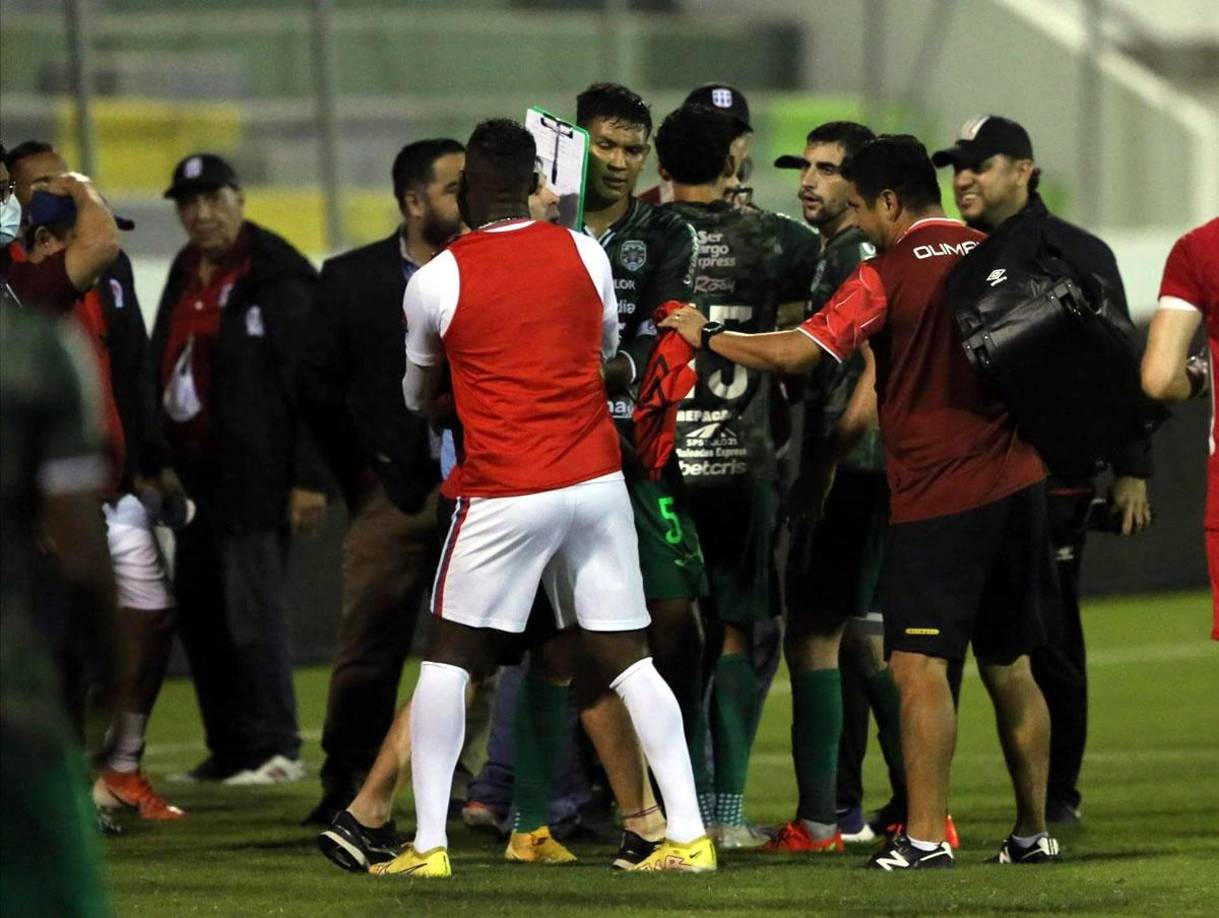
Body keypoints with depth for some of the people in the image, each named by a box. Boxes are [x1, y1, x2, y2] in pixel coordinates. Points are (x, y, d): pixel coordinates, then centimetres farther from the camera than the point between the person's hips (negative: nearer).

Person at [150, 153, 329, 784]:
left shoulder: (278, 278, -9)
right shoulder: (184, 278, 15)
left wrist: (309, 478, -17)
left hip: (254, 476, -8)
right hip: (193, 474, 8)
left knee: (251, 607, -11)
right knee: (199, 613, 8)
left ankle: (276, 749, -7)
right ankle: (229, 750, 15)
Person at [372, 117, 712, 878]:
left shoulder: (436, 281, -5)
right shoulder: (586, 256, 2)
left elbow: (416, 394, 12)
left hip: (503, 493, -3)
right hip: (597, 481, 3)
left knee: (449, 659, 8)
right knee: (628, 658, 8)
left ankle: (429, 844, 3)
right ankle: (689, 835, 2)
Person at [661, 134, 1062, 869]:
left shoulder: (887, 276, -10)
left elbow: (794, 354, -15)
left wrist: (706, 336, -3)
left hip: (938, 494, -7)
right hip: (1015, 480, 7)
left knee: (919, 663, -7)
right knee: (1009, 664, 13)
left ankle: (926, 834, -15)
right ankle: (1034, 830, 16)